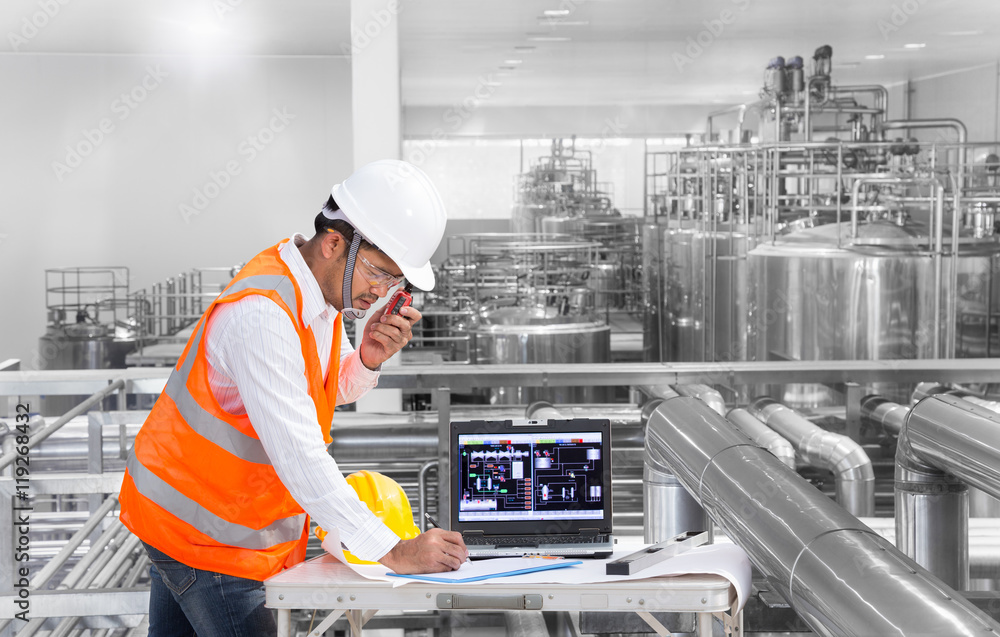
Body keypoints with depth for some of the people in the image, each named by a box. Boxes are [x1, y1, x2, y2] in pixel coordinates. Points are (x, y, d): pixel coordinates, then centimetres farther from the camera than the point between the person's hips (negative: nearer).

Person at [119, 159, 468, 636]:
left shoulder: (324, 284, -2)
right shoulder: (260, 315, -31)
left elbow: (333, 393, 12)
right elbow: (299, 457, -34)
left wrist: (368, 360, -12)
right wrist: (392, 551, -34)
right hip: (201, 531, -9)